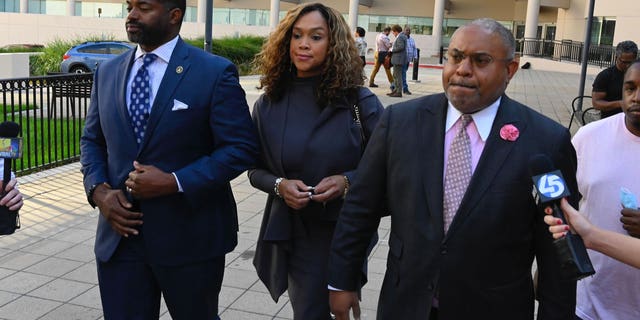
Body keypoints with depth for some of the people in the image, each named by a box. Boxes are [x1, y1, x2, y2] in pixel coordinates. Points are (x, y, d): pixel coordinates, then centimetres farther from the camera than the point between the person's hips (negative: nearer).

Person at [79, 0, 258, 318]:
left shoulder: (215, 72, -9)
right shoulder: (107, 72, 8)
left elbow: (241, 148, -12)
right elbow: (92, 140, 14)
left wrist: (174, 182, -20)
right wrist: (98, 189, -5)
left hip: (189, 236, -3)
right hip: (120, 233, 4)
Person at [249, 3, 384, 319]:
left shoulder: (360, 102, -9)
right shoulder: (268, 105, -2)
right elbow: (255, 170, 6)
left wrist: (347, 181, -20)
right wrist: (279, 184, -14)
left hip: (343, 235, -2)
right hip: (290, 234, 2)